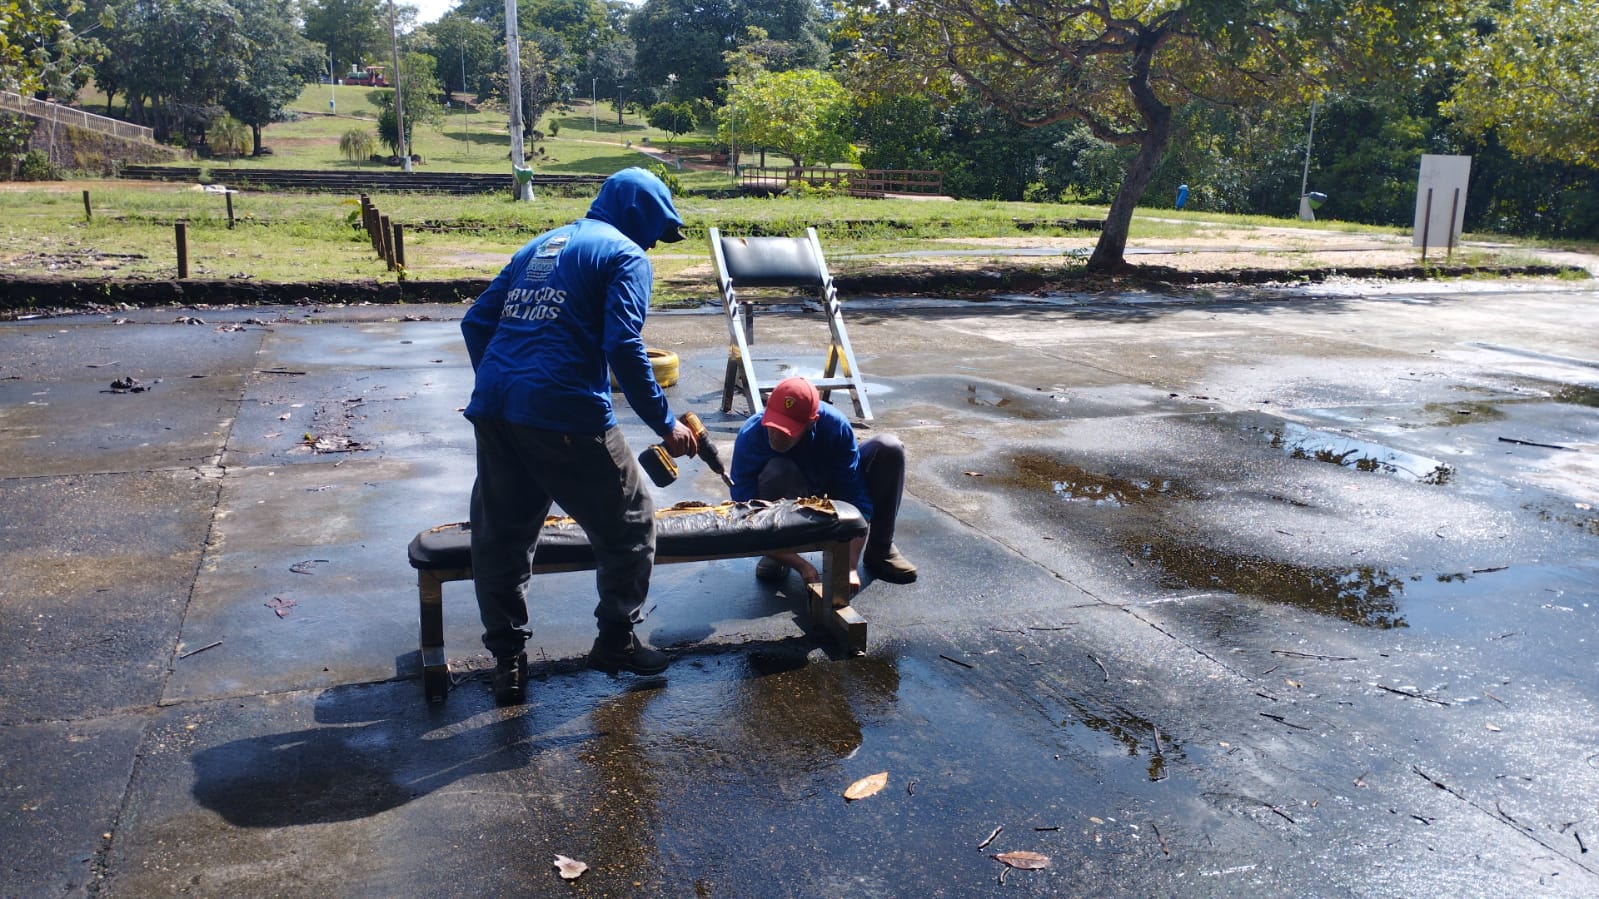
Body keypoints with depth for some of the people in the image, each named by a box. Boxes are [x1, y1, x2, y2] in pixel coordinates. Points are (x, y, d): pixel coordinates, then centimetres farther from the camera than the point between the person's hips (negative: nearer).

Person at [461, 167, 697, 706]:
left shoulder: (538, 246, 24)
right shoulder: (625, 255, 3)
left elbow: (476, 323, 21)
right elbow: (623, 347, -11)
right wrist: (665, 424, -6)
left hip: (492, 409, 7)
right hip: (564, 415, -7)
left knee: (500, 535, 16)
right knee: (630, 524, 12)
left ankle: (507, 659, 23)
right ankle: (616, 641, 21)